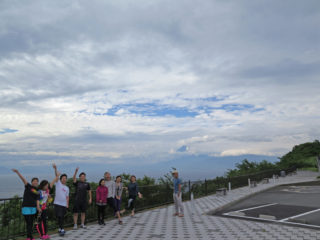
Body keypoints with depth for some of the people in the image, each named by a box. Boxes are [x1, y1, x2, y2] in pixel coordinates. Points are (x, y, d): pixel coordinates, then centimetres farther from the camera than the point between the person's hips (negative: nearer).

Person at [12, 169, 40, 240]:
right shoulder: (28, 186, -1)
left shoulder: (38, 191, 11)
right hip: (26, 207, -5)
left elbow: (37, 200, 4)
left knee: (31, 222, 11)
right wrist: (17, 172, -23)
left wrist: (38, 207, -12)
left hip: (33, 208, 5)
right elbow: (23, 179, -13)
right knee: (28, 223, -6)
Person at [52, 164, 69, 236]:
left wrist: (67, 204, 6)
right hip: (57, 203, -4)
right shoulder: (58, 183, 3)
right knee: (59, 217, -9)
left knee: (62, 217, 9)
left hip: (64, 204, 4)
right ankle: (61, 229, -3)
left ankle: (60, 228, 23)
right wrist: (55, 168, -26)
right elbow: (57, 175, -13)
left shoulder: (67, 188, 13)